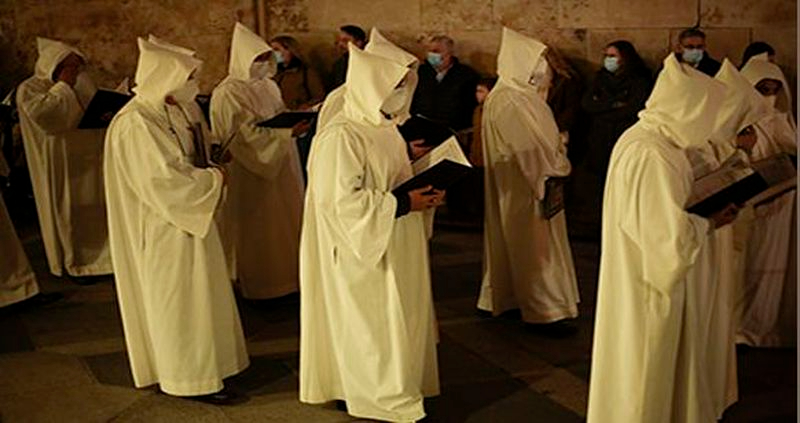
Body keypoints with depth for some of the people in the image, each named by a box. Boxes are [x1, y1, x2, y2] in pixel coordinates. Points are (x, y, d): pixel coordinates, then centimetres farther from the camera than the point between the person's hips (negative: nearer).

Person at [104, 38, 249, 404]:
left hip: (186, 220, 10)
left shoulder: (171, 111, 6)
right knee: (180, 298, 1)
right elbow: (165, 182, -27)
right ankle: (191, 378, 12)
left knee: (194, 293, 18)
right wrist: (215, 177, -17)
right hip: (165, 229, -10)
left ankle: (197, 363, 31)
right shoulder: (137, 124, -24)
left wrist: (211, 164, 0)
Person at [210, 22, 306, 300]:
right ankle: (261, 285, 17)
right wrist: (289, 132, -27)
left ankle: (286, 276, 26)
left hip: (281, 166, 8)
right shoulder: (229, 93, -16)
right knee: (260, 229, 2)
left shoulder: (268, 85, 9)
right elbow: (249, 135, -22)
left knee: (287, 221, 13)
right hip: (253, 173, -8)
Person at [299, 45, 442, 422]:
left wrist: (419, 191, 1)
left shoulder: (383, 128, 8)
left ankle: (397, 386, 32)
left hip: (394, 248, 9)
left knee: (400, 320, 17)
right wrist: (404, 204, -23)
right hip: (363, 253, -9)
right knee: (372, 324, 3)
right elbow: (342, 200, -26)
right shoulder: (340, 136, -22)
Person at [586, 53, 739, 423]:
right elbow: (673, 238, -28)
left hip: (638, 278, 10)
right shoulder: (651, 156, -28)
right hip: (648, 291, -10)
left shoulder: (641, 138, 3)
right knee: (646, 373, 8)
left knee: (661, 366, 23)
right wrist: (709, 223, -10)